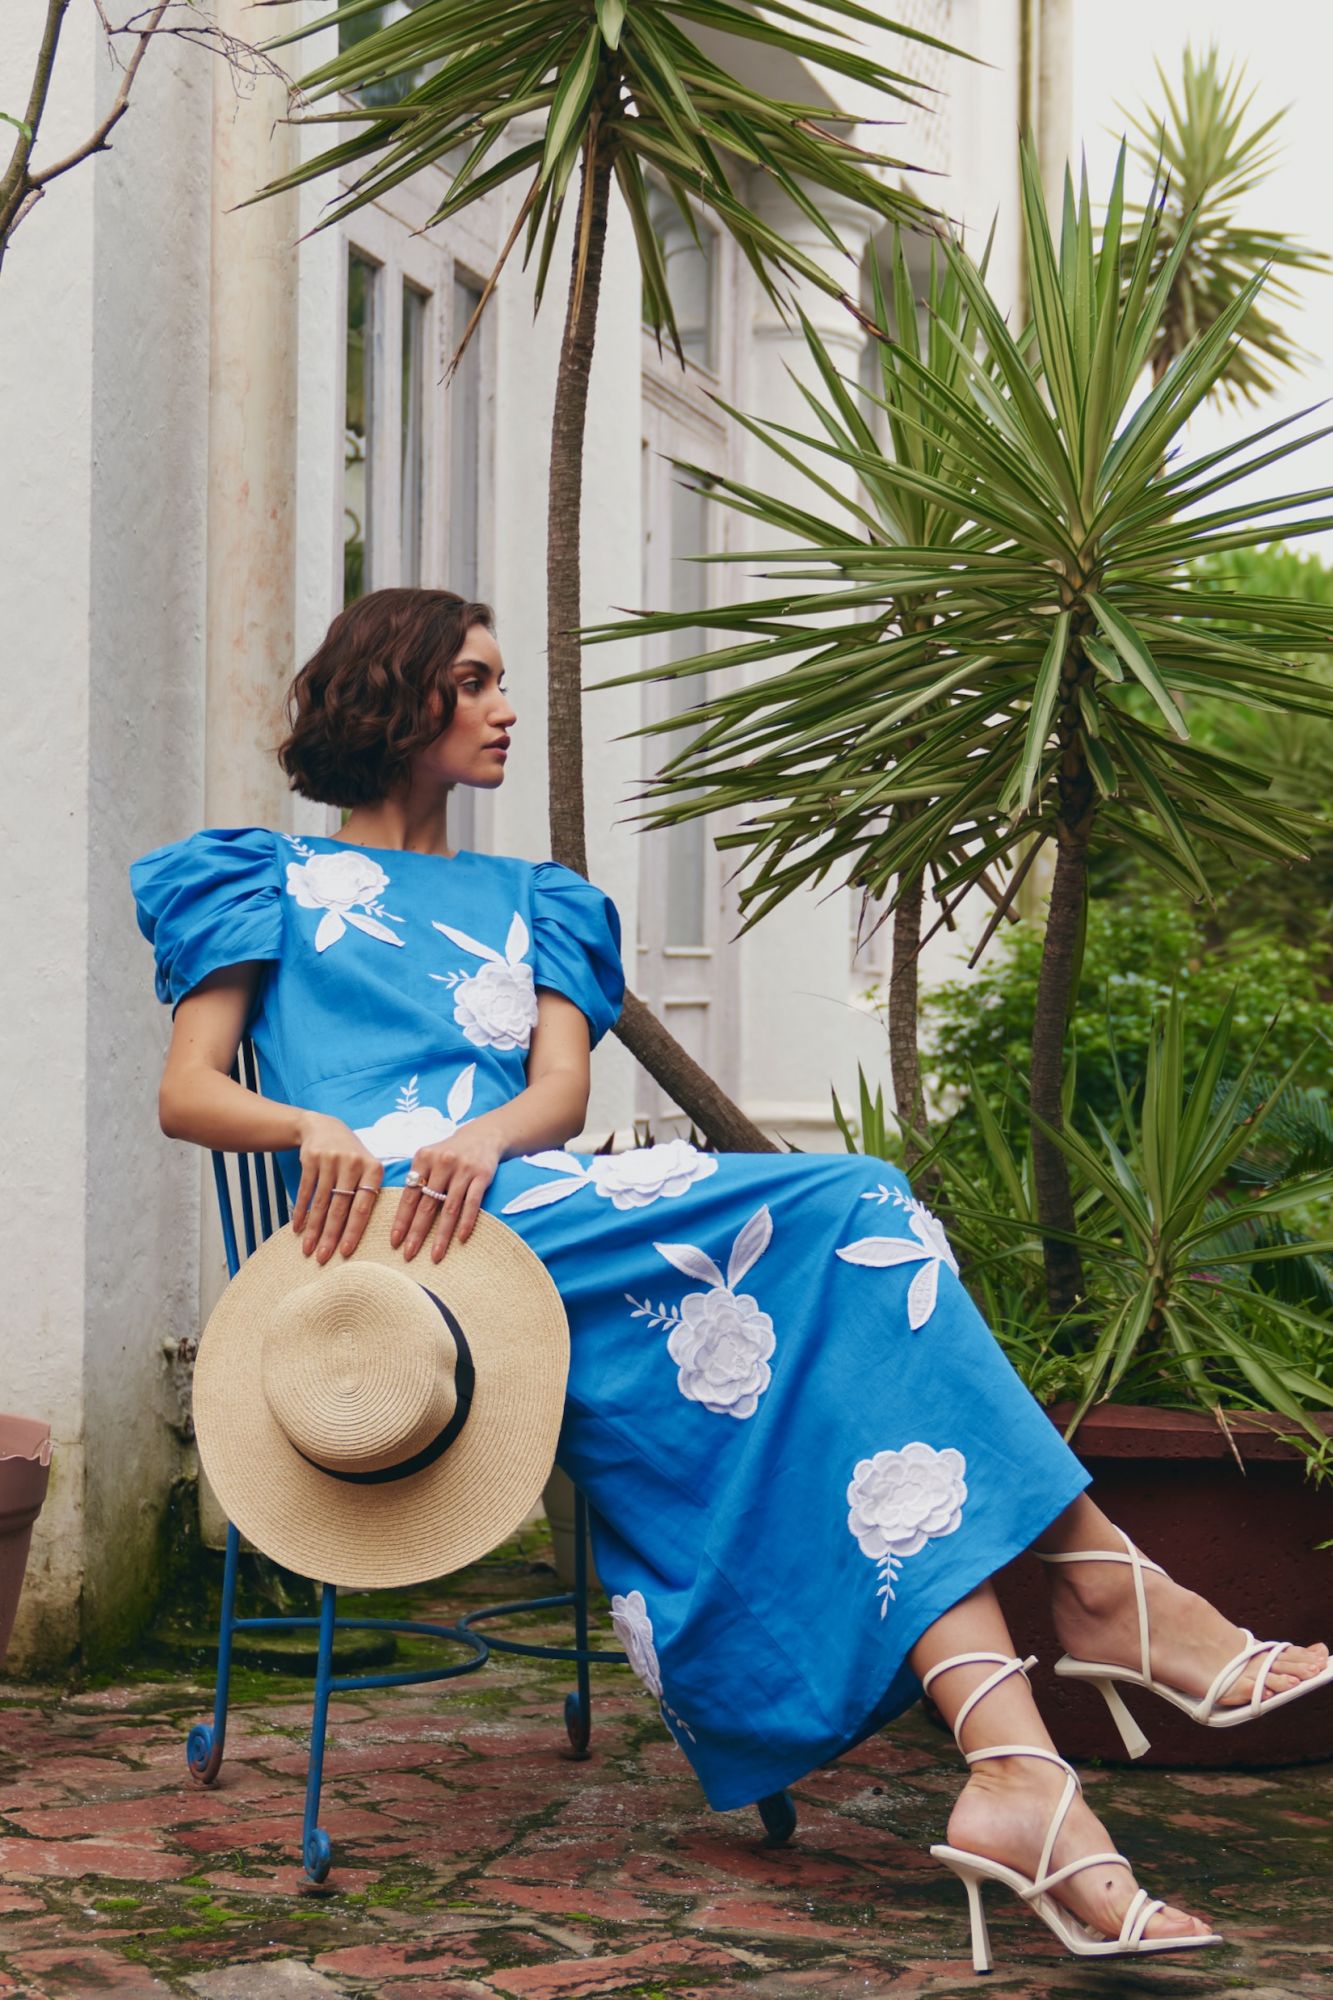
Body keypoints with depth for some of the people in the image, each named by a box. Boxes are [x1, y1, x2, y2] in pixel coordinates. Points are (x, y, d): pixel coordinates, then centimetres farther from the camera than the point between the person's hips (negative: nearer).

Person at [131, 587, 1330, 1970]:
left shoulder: (529, 904, 33)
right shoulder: (269, 880, 22)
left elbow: (563, 1090, 14)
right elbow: (188, 1095, 8)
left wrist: (484, 1140, -13)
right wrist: (320, 1132, -16)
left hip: (536, 1203, 5)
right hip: (388, 1235, -5)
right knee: (846, 1213, -25)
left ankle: (1017, 1775, -40)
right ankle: (1096, 1575, -23)